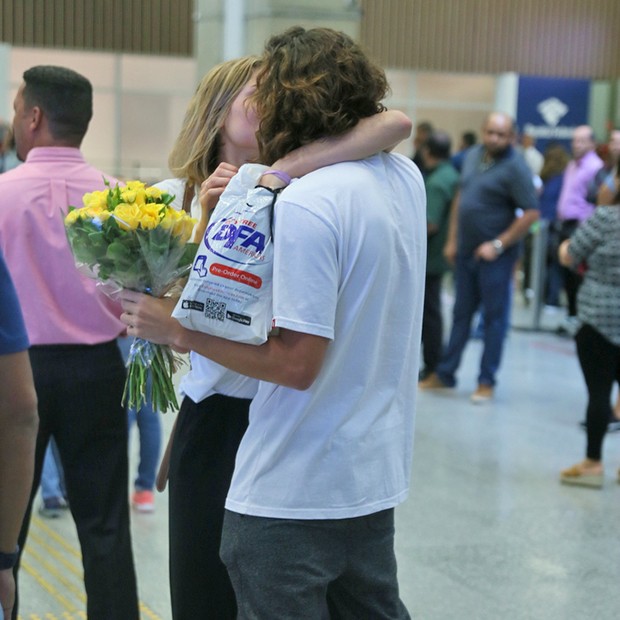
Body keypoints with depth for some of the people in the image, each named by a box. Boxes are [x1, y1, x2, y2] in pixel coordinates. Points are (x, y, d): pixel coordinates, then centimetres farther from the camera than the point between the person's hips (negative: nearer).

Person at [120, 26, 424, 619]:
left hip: (294, 493, -8)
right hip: (376, 473, 9)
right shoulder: (404, 176, 4)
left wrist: (178, 329, -15)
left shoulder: (304, 203, -21)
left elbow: (297, 362, -22)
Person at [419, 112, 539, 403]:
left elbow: (531, 212, -17)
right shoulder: (473, 156, 7)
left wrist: (498, 245, -16)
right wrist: (452, 239, 12)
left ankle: (487, 381, 13)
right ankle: (445, 373, 23)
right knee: (461, 313, 14)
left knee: (494, 317, 4)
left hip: (495, 255, -6)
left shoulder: (515, 167, -14)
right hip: (466, 251, 6)